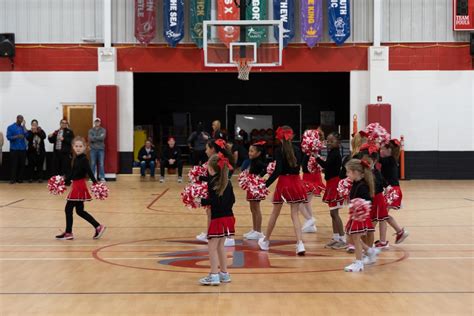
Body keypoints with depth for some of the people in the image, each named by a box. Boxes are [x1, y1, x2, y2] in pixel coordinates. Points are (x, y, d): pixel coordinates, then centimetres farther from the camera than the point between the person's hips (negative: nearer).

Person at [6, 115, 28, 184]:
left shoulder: (22, 127, 13)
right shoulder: (10, 127, 4)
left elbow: (26, 135, -3)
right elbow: (8, 137, -5)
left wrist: (24, 126, -2)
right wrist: (17, 136, -19)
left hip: (22, 149, 3)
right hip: (14, 149, -3)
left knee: (22, 164, 1)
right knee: (14, 164, -6)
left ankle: (20, 178, 7)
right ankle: (12, 179, -3)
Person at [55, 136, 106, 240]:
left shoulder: (83, 159, -14)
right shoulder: (76, 158, 11)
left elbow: (89, 172, -24)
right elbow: (72, 172, 22)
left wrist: (95, 183, -34)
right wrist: (65, 181, 30)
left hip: (79, 187, -9)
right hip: (76, 186, 9)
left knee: (68, 209, -2)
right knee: (79, 211, 11)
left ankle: (68, 233, 8)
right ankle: (98, 227, 13)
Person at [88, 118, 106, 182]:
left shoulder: (103, 130, 5)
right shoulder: (91, 130, 8)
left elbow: (102, 138, -11)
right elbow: (90, 139, -7)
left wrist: (94, 137, -10)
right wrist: (99, 138, -11)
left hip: (101, 149, -1)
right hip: (93, 149, 1)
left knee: (101, 164, -2)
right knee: (93, 164, 2)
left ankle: (102, 177, 2)